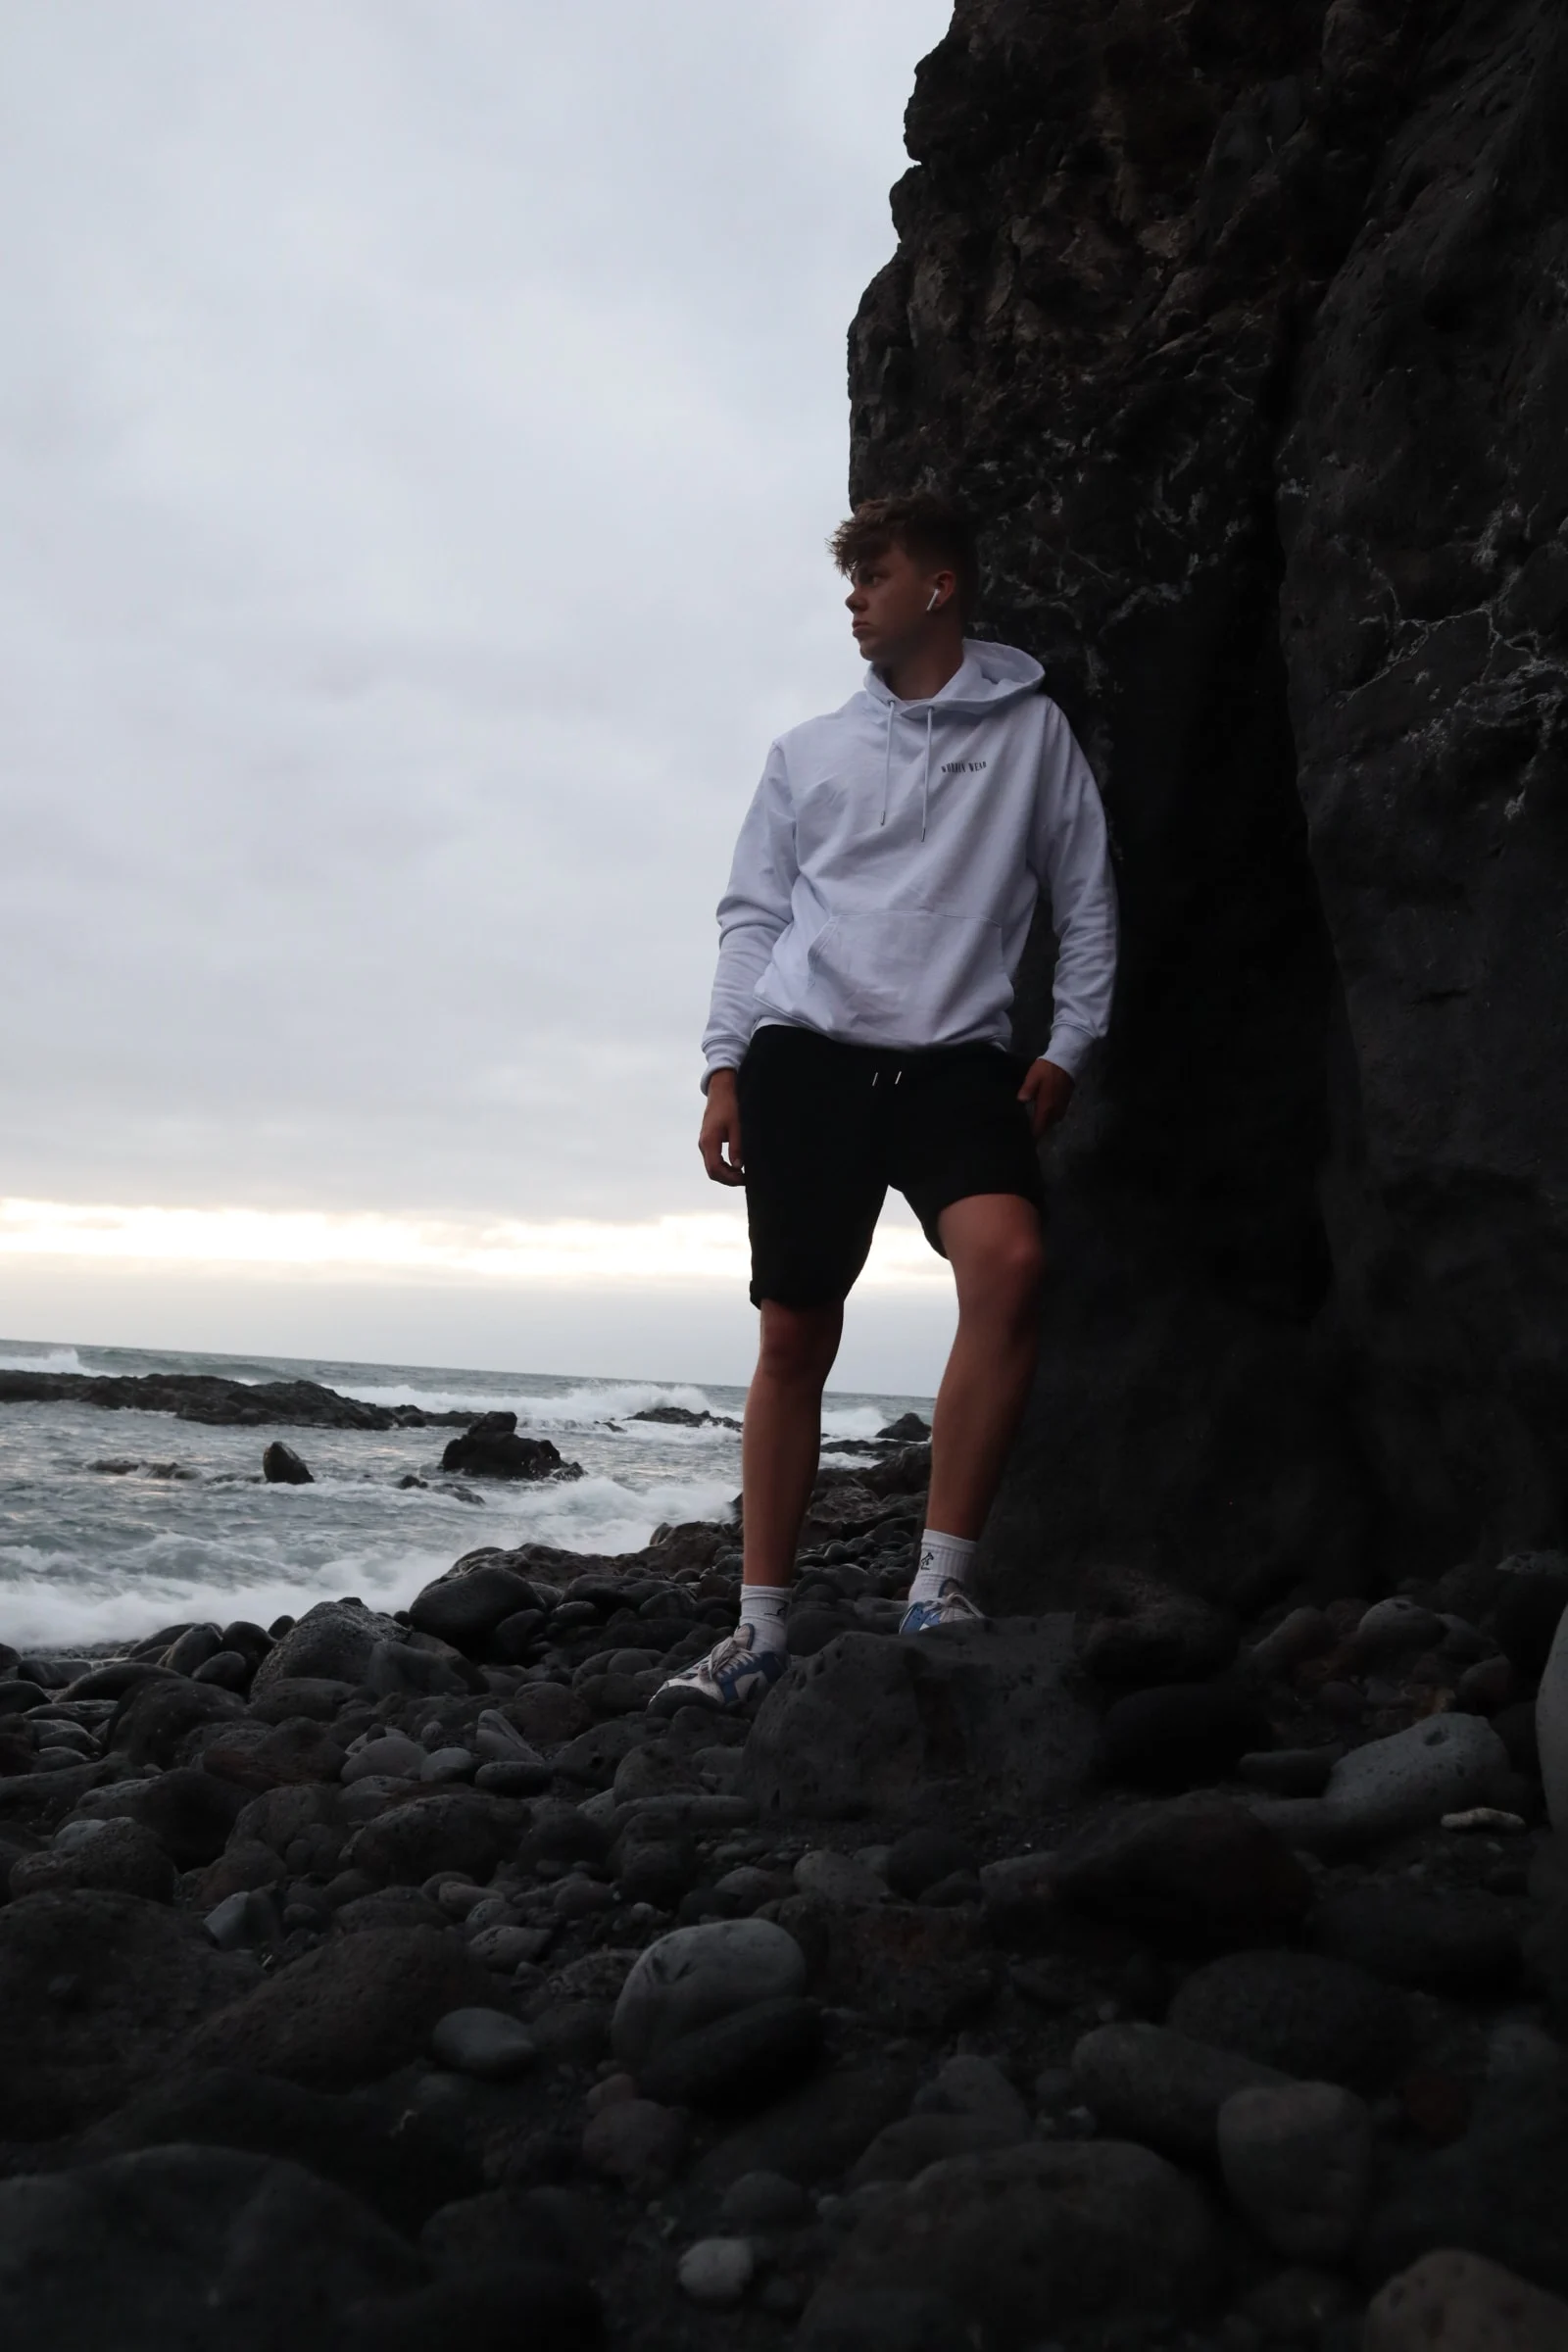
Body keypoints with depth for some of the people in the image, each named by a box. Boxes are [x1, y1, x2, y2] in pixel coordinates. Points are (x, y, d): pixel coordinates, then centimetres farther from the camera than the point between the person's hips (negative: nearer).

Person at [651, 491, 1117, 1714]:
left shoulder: (1031, 729, 12)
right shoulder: (808, 752, 18)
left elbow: (1087, 897, 13)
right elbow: (751, 917, 16)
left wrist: (1069, 1047, 3)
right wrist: (724, 1070, 7)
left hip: (957, 1056, -2)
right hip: (805, 1056, 2)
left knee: (1010, 1262, -29)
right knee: (795, 1338, 2)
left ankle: (940, 1586, -19)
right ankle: (762, 1627, 11)